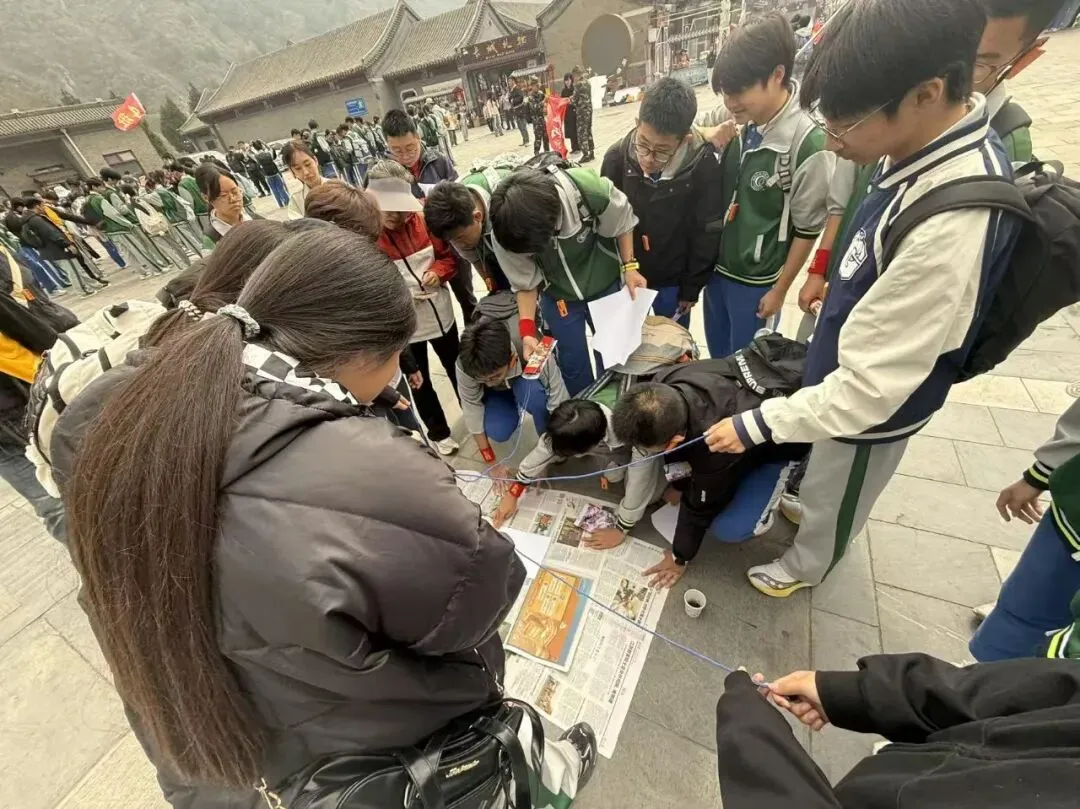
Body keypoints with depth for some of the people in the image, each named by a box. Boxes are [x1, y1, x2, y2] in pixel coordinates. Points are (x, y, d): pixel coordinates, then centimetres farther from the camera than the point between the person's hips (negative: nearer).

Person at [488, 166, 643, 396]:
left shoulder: (589, 188, -33)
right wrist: (527, 331, -22)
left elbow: (621, 222, -11)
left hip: (607, 285, 1)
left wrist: (629, 266, -13)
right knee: (573, 363, 8)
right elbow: (525, 282, -14)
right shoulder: (507, 230, -28)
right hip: (558, 297, 0)